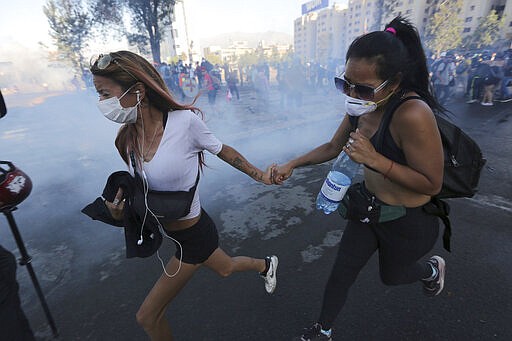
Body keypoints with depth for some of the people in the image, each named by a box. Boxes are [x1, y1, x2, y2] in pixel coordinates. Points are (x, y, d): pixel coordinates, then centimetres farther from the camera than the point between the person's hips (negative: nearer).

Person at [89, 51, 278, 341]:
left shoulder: (185, 120, -26)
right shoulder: (128, 137, -6)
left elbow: (223, 151, -11)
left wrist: (259, 175, -3)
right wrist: (121, 208, -14)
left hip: (193, 237, -6)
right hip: (171, 230, 6)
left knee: (148, 316, 7)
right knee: (225, 268, 32)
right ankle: (267, 265, 62)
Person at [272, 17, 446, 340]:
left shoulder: (412, 115, -33)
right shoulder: (361, 107, -9)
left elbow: (432, 184, -25)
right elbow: (332, 148, 4)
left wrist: (374, 159, -35)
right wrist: (291, 165, -5)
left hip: (408, 220, -5)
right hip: (368, 207, 6)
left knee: (392, 276, 26)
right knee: (341, 273, 16)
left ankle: (433, 268, 61)